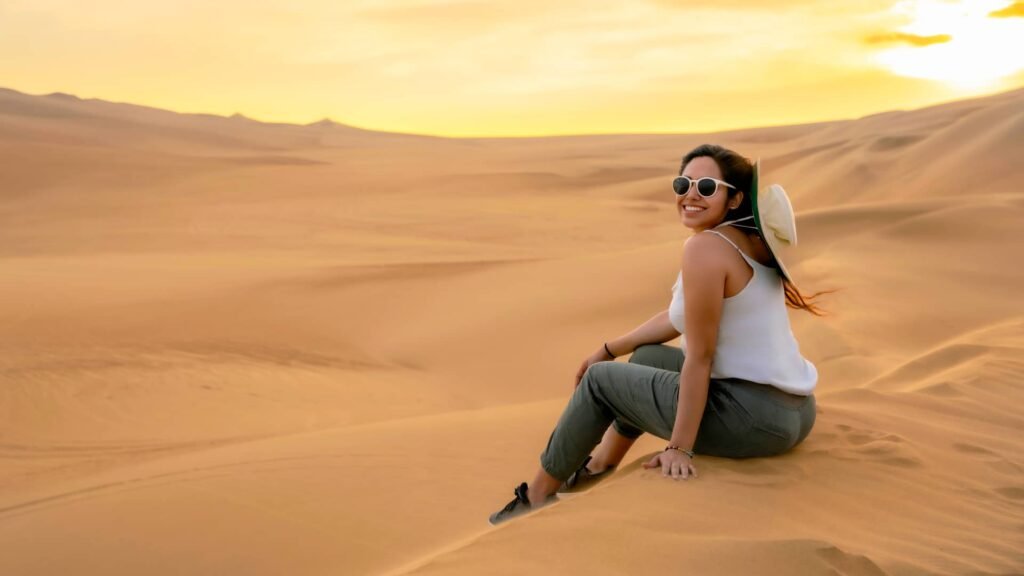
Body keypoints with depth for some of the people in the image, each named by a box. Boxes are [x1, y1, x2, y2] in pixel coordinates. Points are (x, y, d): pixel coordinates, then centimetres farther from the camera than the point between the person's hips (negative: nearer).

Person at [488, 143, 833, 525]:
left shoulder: (706, 246, -18)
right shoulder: (749, 240, 11)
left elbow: (699, 357, -18)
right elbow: (680, 317, 20)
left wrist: (680, 448, -13)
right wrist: (609, 349, 27)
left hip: (754, 418, -9)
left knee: (600, 380, 8)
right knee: (647, 356, 26)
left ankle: (537, 496, 25)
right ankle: (599, 468, 40)